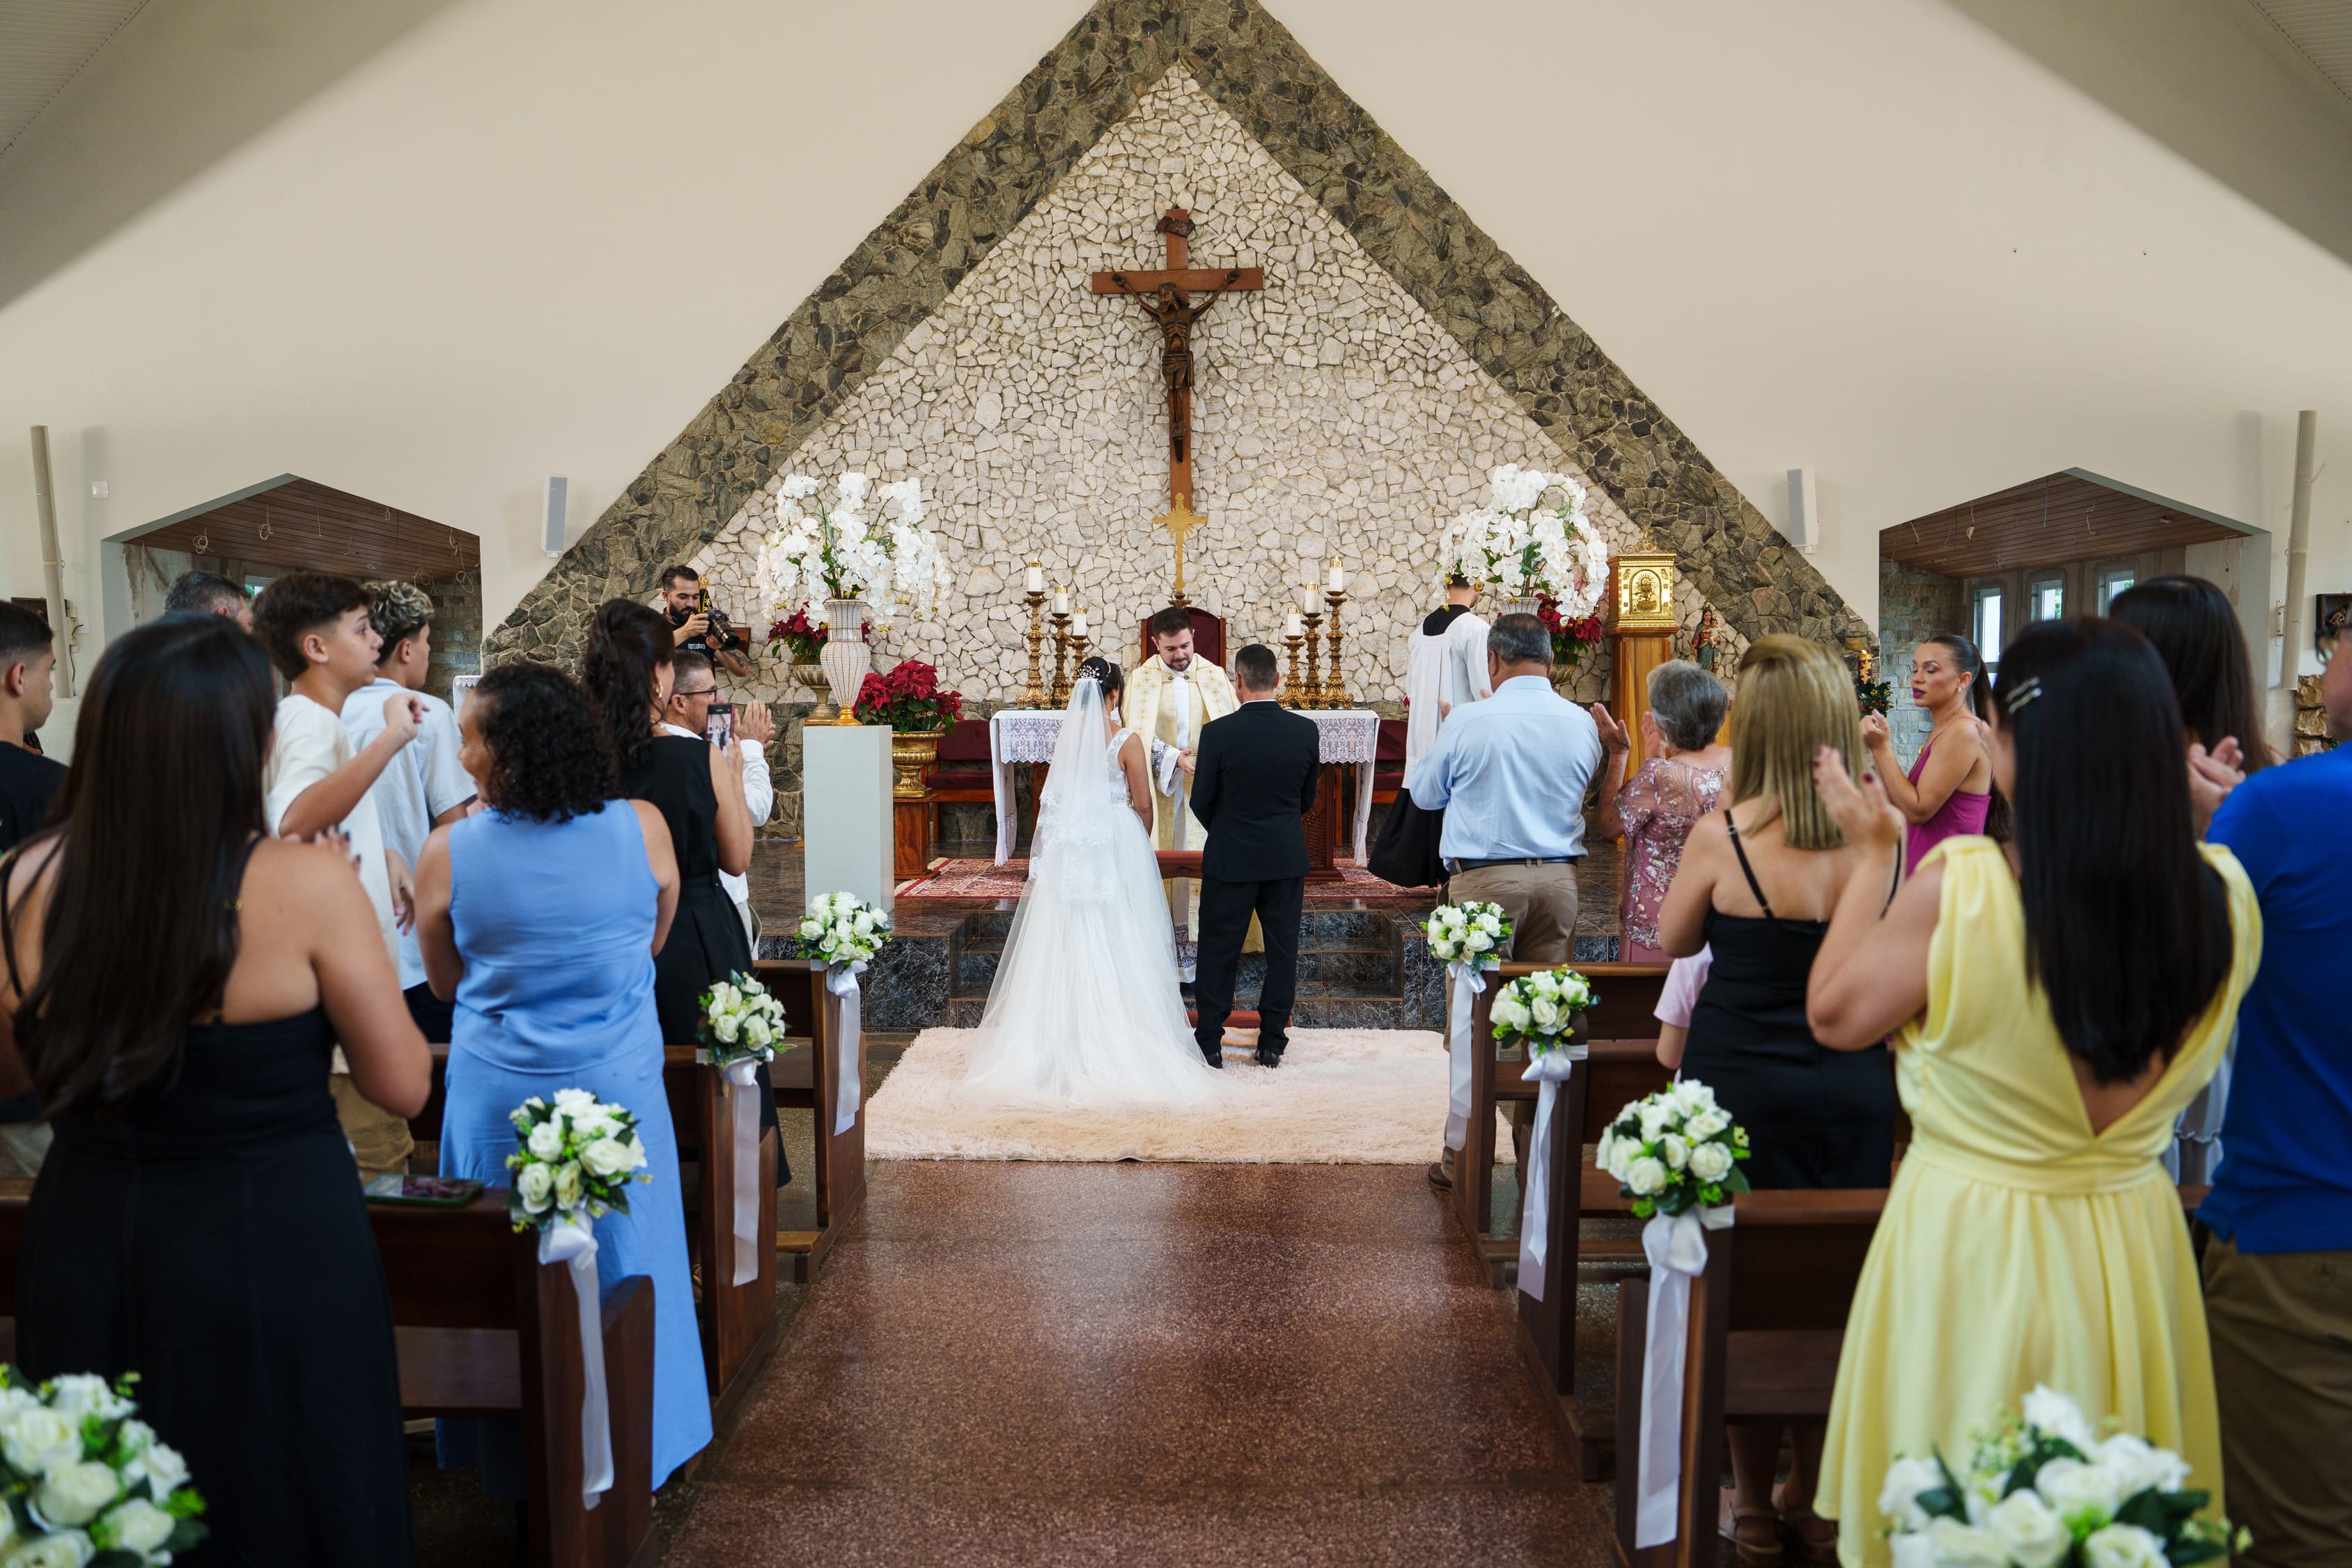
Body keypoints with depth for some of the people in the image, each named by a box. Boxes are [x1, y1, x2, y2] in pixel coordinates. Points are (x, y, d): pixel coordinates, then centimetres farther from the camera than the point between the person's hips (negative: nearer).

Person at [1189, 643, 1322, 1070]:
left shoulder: (1218, 733, -15)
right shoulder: (1306, 731, -6)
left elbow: (1201, 803, -7)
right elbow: (1308, 799, 5)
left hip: (1230, 858, -2)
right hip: (1288, 858, 3)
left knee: (1219, 950, 9)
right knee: (1282, 949, 12)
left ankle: (1210, 1043, 16)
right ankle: (1272, 1042, 18)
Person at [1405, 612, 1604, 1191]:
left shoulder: (1469, 722, -8)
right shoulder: (1582, 724, 3)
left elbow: (1426, 792, 6)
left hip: (1486, 880, -3)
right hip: (1560, 880, 4)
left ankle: (1464, 1158, 9)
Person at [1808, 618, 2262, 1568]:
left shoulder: (1956, 891, -24)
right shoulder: (2224, 898, -10)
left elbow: (1834, 1017, -9)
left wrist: (1873, 857, 2)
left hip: (1970, 1249, -4)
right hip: (2133, 1250, 4)